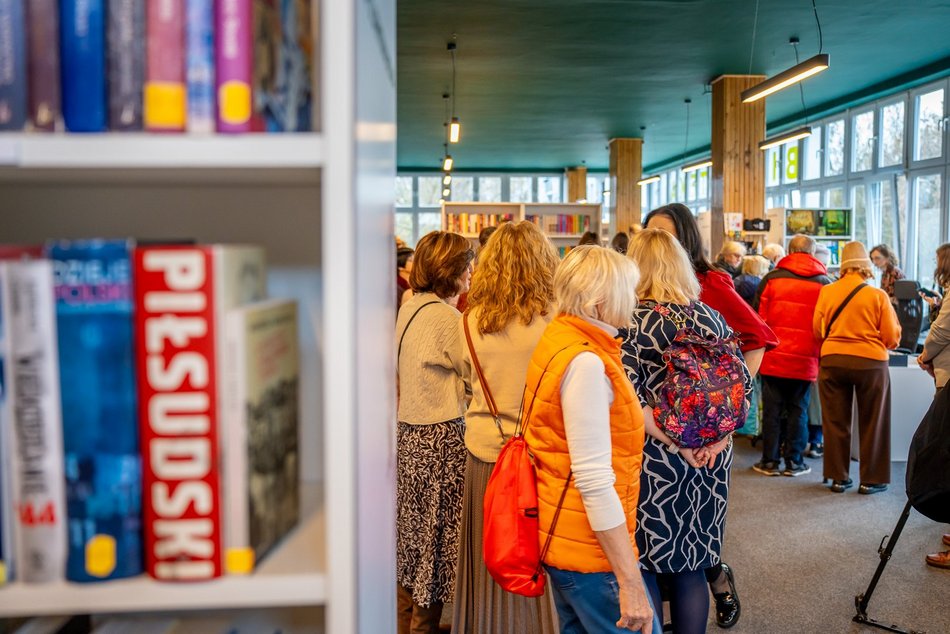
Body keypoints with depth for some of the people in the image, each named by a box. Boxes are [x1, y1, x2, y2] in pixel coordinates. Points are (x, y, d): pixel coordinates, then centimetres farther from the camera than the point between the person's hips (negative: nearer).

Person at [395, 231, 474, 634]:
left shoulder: (410, 308, 9)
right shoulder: (446, 317, -18)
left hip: (409, 431, 9)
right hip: (440, 437, -9)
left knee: (412, 532, 18)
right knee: (435, 533, 5)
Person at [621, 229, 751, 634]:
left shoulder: (632, 321, -11)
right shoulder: (712, 318, 2)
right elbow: (744, 387, 3)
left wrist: (677, 443, -14)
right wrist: (718, 439, -2)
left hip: (651, 460, -4)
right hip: (708, 461, 4)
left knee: (645, 567, 9)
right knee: (691, 568, 16)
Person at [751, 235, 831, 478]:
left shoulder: (771, 278, -1)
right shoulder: (824, 282, 1)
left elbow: (759, 318, 0)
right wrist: (820, 353, 12)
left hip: (774, 357, 0)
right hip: (806, 360, 0)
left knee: (772, 410, 6)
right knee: (798, 410, 8)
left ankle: (769, 462, 11)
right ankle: (794, 462, 14)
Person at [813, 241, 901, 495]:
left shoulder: (826, 291, -1)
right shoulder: (878, 295, -7)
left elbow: (817, 330, 2)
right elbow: (892, 337, -4)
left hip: (832, 360, 2)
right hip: (870, 362, -2)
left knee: (836, 422, 12)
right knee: (872, 423, 12)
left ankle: (838, 477, 19)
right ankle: (871, 479, 19)